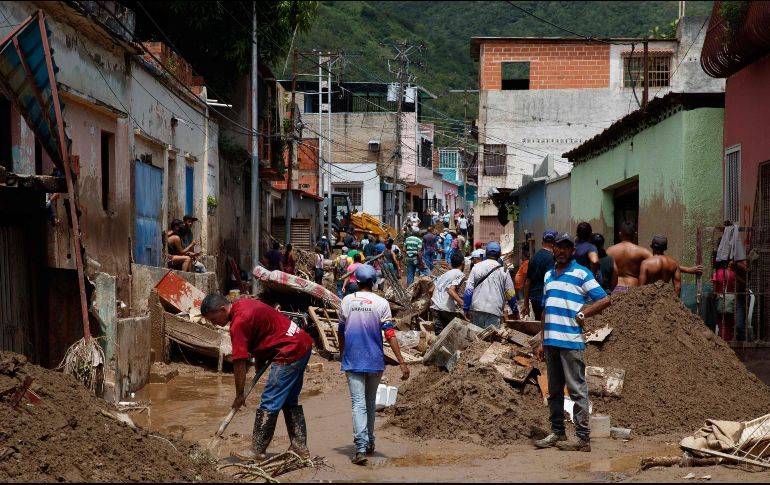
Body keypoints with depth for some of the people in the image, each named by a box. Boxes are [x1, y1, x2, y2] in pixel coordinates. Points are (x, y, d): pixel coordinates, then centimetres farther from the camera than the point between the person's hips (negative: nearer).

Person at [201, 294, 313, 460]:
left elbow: (239, 363, -15)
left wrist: (239, 395, -6)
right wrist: (260, 360, 15)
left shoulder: (238, 323, -18)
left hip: (289, 352, -10)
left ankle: (257, 450, 3)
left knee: (269, 404, -4)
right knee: (290, 402, 17)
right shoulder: (242, 304, 10)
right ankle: (300, 447, 21)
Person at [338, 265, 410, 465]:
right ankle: (369, 443, 29)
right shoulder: (381, 303, -6)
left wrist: (343, 355, 25)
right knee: (370, 402, 18)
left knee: (358, 404, -5)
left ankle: (361, 448, -18)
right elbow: (390, 334, -12)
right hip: (375, 362, 1)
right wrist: (402, 362, -12)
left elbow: (341, 332, 8)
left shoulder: (346, 301, -1)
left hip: (352, 361, -1)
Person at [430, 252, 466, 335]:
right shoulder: (460, 274, -1)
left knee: (439, 334, 6)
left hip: (435, 307, 6)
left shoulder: (444, 274, 22)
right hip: (447, 309, -6)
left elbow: (431, 290, 20)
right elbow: (451, 290, -17)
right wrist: (462, 302, -27)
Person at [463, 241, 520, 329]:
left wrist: (466, 309, 4)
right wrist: (515, 311, 17)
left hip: (476, 309, 2)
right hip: (494, 310, -2)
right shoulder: (503, 271, 3)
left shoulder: (476, 267, 5)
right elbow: (510, 294, 6)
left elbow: (468, 290, 1)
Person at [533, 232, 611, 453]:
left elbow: (605, 300, -6)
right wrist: (542, 341, 17)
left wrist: (582, 314, -11)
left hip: (571, 341, -7)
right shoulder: (548, 275, 17)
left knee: (577, 389, -5)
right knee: (554, 391, 13)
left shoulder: (582, 273, -2)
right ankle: (557, 432, 22)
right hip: (551, 341, 7)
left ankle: (583, 437, -3)